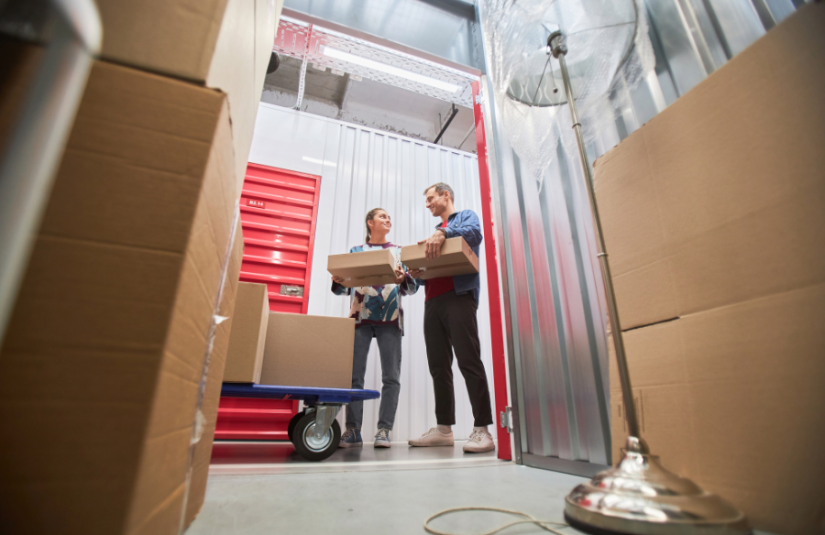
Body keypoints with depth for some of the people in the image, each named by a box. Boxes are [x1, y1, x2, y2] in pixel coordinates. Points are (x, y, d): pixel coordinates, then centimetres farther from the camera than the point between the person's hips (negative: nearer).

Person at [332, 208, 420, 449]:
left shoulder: (399, 251, 17)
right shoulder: (356, 251, 17)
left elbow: (412, 287, 9)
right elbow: (345, 288, 13)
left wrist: (403, 279, -13)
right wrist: (338, 282, -9)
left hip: (390, 318, 0)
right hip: (359, 316, 0)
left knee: (391, 376, -5)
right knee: (354, 375, -4)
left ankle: (384, 430, 1)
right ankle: (352, 431, 3)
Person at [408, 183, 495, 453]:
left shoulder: (466, 216, 13)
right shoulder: (434, 231, 31)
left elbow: (474, 233, -12)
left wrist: (443, 233, -27)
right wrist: (418, 273, 4)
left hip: (458, 295, -7)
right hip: (432, 301, 7)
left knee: (469, 362, -11)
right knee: (439, 367, 6)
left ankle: (482, 430, -7)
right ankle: (444, 428, 13)